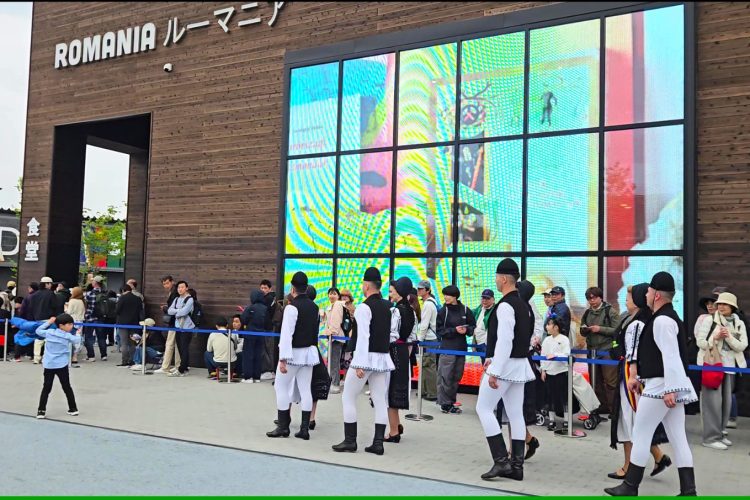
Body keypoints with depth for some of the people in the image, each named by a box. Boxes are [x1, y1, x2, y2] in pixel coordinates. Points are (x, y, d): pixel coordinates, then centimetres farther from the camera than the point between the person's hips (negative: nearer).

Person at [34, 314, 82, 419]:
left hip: (48, 365, 3)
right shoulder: (68, 336, -6)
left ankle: (41, 411, 2)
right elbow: (77, 341, 11)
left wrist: (48, 322, 23)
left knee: (46, 388, 7)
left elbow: (38, 331, 17)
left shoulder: (49, 332, 1)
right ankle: (73, 409, 16)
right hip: (61, 365, -2)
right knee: (67, 387, 9)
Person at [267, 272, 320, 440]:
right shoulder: (314, 307, 6)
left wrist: (283, 359, -21)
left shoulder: (292, 307, -15)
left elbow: (286, 333, -20)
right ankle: (304, 428, 7)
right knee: (305, 389, 7)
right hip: (309, 352, 6)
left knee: (281, 388, 7)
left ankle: (283, 426, 9)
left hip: (293, 353, -6)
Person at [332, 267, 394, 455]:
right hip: (384, 358, 7)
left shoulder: (364, 307, -13)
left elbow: (363, 337, -19)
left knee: (348, 398, 7)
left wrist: (359, 364, -20)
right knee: (380, 401, 8)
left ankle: (350, 441, 9)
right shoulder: (388, 306, 9)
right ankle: (378, 443, 9)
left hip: (367, 357, -7)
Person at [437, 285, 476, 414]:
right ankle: (445, 403, 3)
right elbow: (440, 330, -3)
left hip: (461, 349, 3)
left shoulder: (465, 310, 4)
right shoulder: (443, 311, -2)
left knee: (457, 377, 9)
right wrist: (454, 330, -14)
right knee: (446, 377, -6)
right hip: (447, 348, -3)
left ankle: (451, 402, 20)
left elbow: (473, 326, 11)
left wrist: (466, 330, -10)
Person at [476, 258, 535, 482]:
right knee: (515, 414, 9)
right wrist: (493, 358, 17)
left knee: (484, 409, 1)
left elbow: (504, 340, -23)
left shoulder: (505, 305, -17)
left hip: (505, 364, -9)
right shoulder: (522, 304, 13)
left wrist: (494, 371, -22)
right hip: (520, 363, 9)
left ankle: (501, 460, -3)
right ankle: (516, 465, 13)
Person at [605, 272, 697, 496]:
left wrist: (669, 390, -26)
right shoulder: (669, 317, 16)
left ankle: (630, 487, 10)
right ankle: (688, 490, 10)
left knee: (640, 434, 0)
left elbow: (671, 356, -24)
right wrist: (639, 377, 25)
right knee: (678, 438, 9)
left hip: (661, 386, -10)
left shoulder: (661, 320, -17)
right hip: (670, 386, 10)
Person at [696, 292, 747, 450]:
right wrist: (715, 337, -19)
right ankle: (711, 437, -1)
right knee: (713, 401, -6)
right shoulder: (709, 321, -3)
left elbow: (741, 346, -2)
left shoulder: (739, 324, 6)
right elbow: (700, 342, -5)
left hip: (729, 366, 5)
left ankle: (719, 433, 23)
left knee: (726, 401, 10)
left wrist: (728, 337, -16)